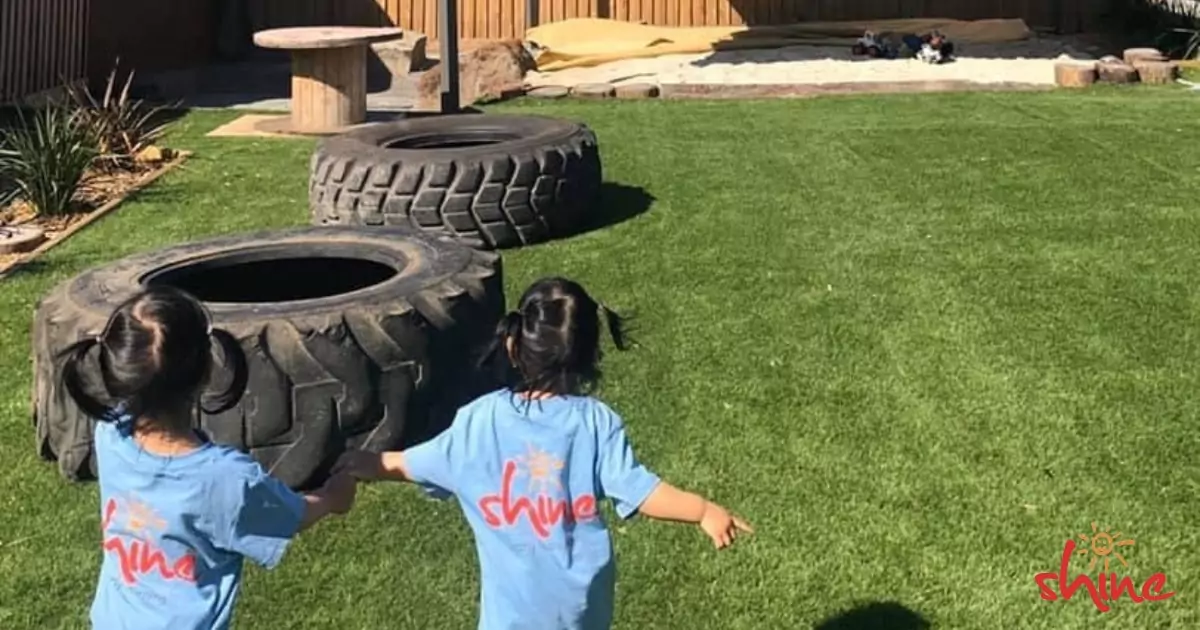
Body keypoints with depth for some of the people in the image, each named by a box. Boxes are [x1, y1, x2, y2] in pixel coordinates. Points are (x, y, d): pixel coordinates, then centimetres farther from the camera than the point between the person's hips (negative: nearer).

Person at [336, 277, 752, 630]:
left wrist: (359, 464, 21)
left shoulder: (480, 419, -8)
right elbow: (638, 491, -18)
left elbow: (412, 465, 4)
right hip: (580, 594, 1)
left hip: (513, 596, -1)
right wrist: (704, 511, -11)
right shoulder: (597, 422, -13)